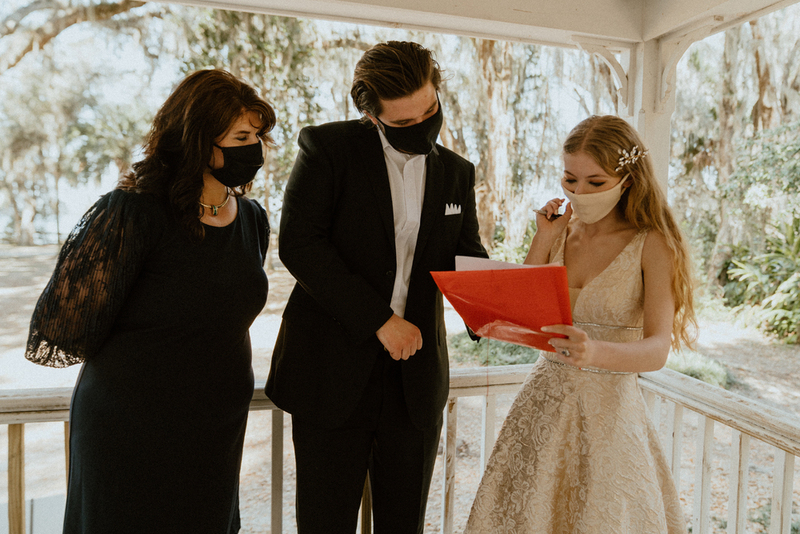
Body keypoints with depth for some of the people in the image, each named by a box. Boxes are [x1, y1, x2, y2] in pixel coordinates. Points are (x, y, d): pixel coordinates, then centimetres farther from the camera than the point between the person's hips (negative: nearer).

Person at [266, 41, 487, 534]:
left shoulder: (457, 173, 10)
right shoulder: (327, 147, -4)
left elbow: (466, 256, 13)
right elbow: (298, 242, -13)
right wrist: (379, 319, -17)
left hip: (417, 379, 4)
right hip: (334, 373, -3)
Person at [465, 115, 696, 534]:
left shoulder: (651, 244, -7)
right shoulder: (560, 233, 5)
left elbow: (657, 349, -16)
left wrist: (597, 352, -36)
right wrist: (543, 239, -6)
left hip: (609, 409, -3)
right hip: (544, 402, 4)